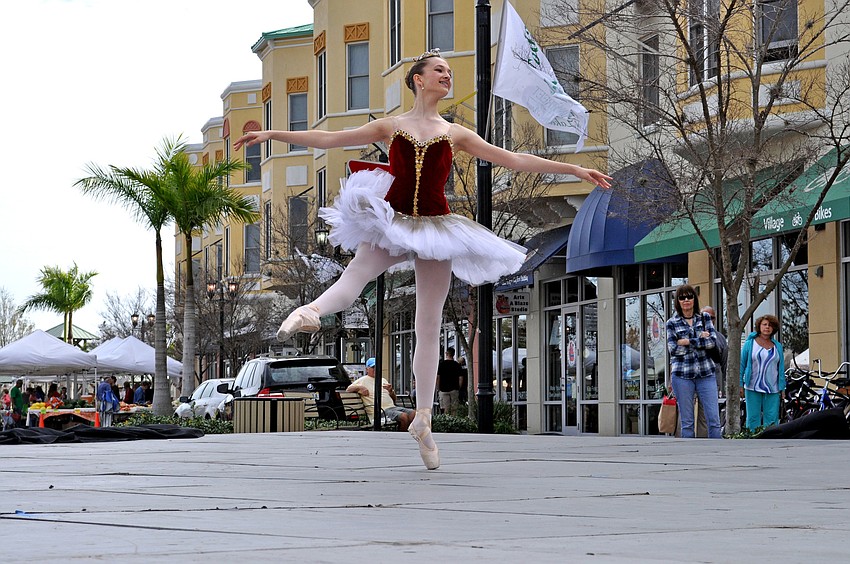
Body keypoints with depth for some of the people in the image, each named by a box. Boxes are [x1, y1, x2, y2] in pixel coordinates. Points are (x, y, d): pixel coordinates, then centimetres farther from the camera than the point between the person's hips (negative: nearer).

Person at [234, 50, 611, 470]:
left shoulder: (455, 134, 11)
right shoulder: (390, 126, 9)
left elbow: (513, 160, 11)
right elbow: (327, 139, 9)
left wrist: (574, 169, 7)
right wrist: (271, 135, 4)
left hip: (436, 228, 1)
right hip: (390, 221, -1)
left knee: (429, 326, 2)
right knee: (352, 278, -32)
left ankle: (422, 419, 8)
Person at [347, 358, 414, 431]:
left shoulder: (383, 380, 28)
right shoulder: (363, 380, 9)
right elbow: (348, 389, -1)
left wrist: (390, 391, 4)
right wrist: (359, 387, -18)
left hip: (392, 407, 7)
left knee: (413, 413, -18)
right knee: (403, 417, -31)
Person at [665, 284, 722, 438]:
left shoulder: (705, 319, 10)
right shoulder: (672, 323, 5)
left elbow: (713, 341, -5)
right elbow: (673, 349, -7)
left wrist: (687, 342, -10)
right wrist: (700, 339, -7)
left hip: (706, 373, 1)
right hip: (682, 375, -1)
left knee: (714, 419, -6)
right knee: (687, 422, 2)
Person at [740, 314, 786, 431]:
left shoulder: (777, 346, 12)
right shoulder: (750, 343, 5)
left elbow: (781, 368, 14)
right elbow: (741, 364, 6)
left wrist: (782, 388, 9)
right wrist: (740, 385, -1)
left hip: (773, 390, 2)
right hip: (753, 388, -2)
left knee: (771, 420, -3)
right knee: (753, 418, -2)